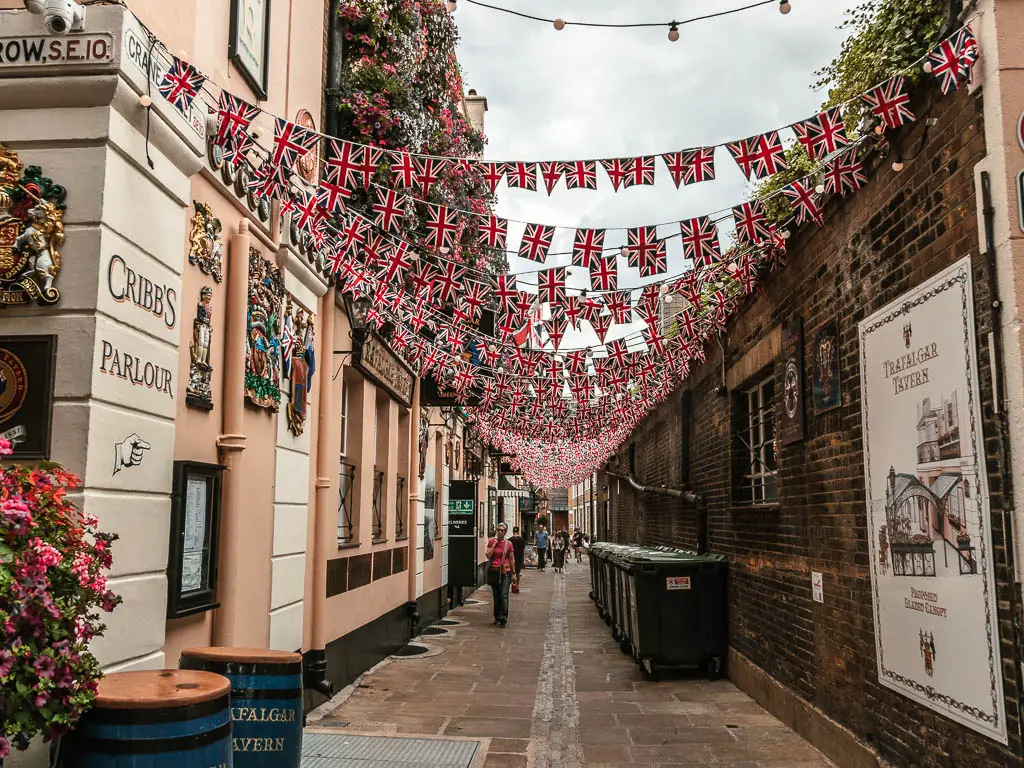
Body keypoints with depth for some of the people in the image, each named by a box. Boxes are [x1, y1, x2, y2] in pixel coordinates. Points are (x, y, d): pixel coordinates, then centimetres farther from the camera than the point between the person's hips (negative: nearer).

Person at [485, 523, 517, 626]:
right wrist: (494, 545, -11)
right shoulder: (491, 542, 4)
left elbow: (512, 559, 6)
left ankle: (503, 617, -17)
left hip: (505, 571, -1)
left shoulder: (508, 544, 2)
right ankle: (497, 617, 17)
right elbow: (488, 555, -6)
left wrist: (513, 573, 6)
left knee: (504, 595, -13)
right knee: (496, 596, 7)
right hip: (493, 571, 1)